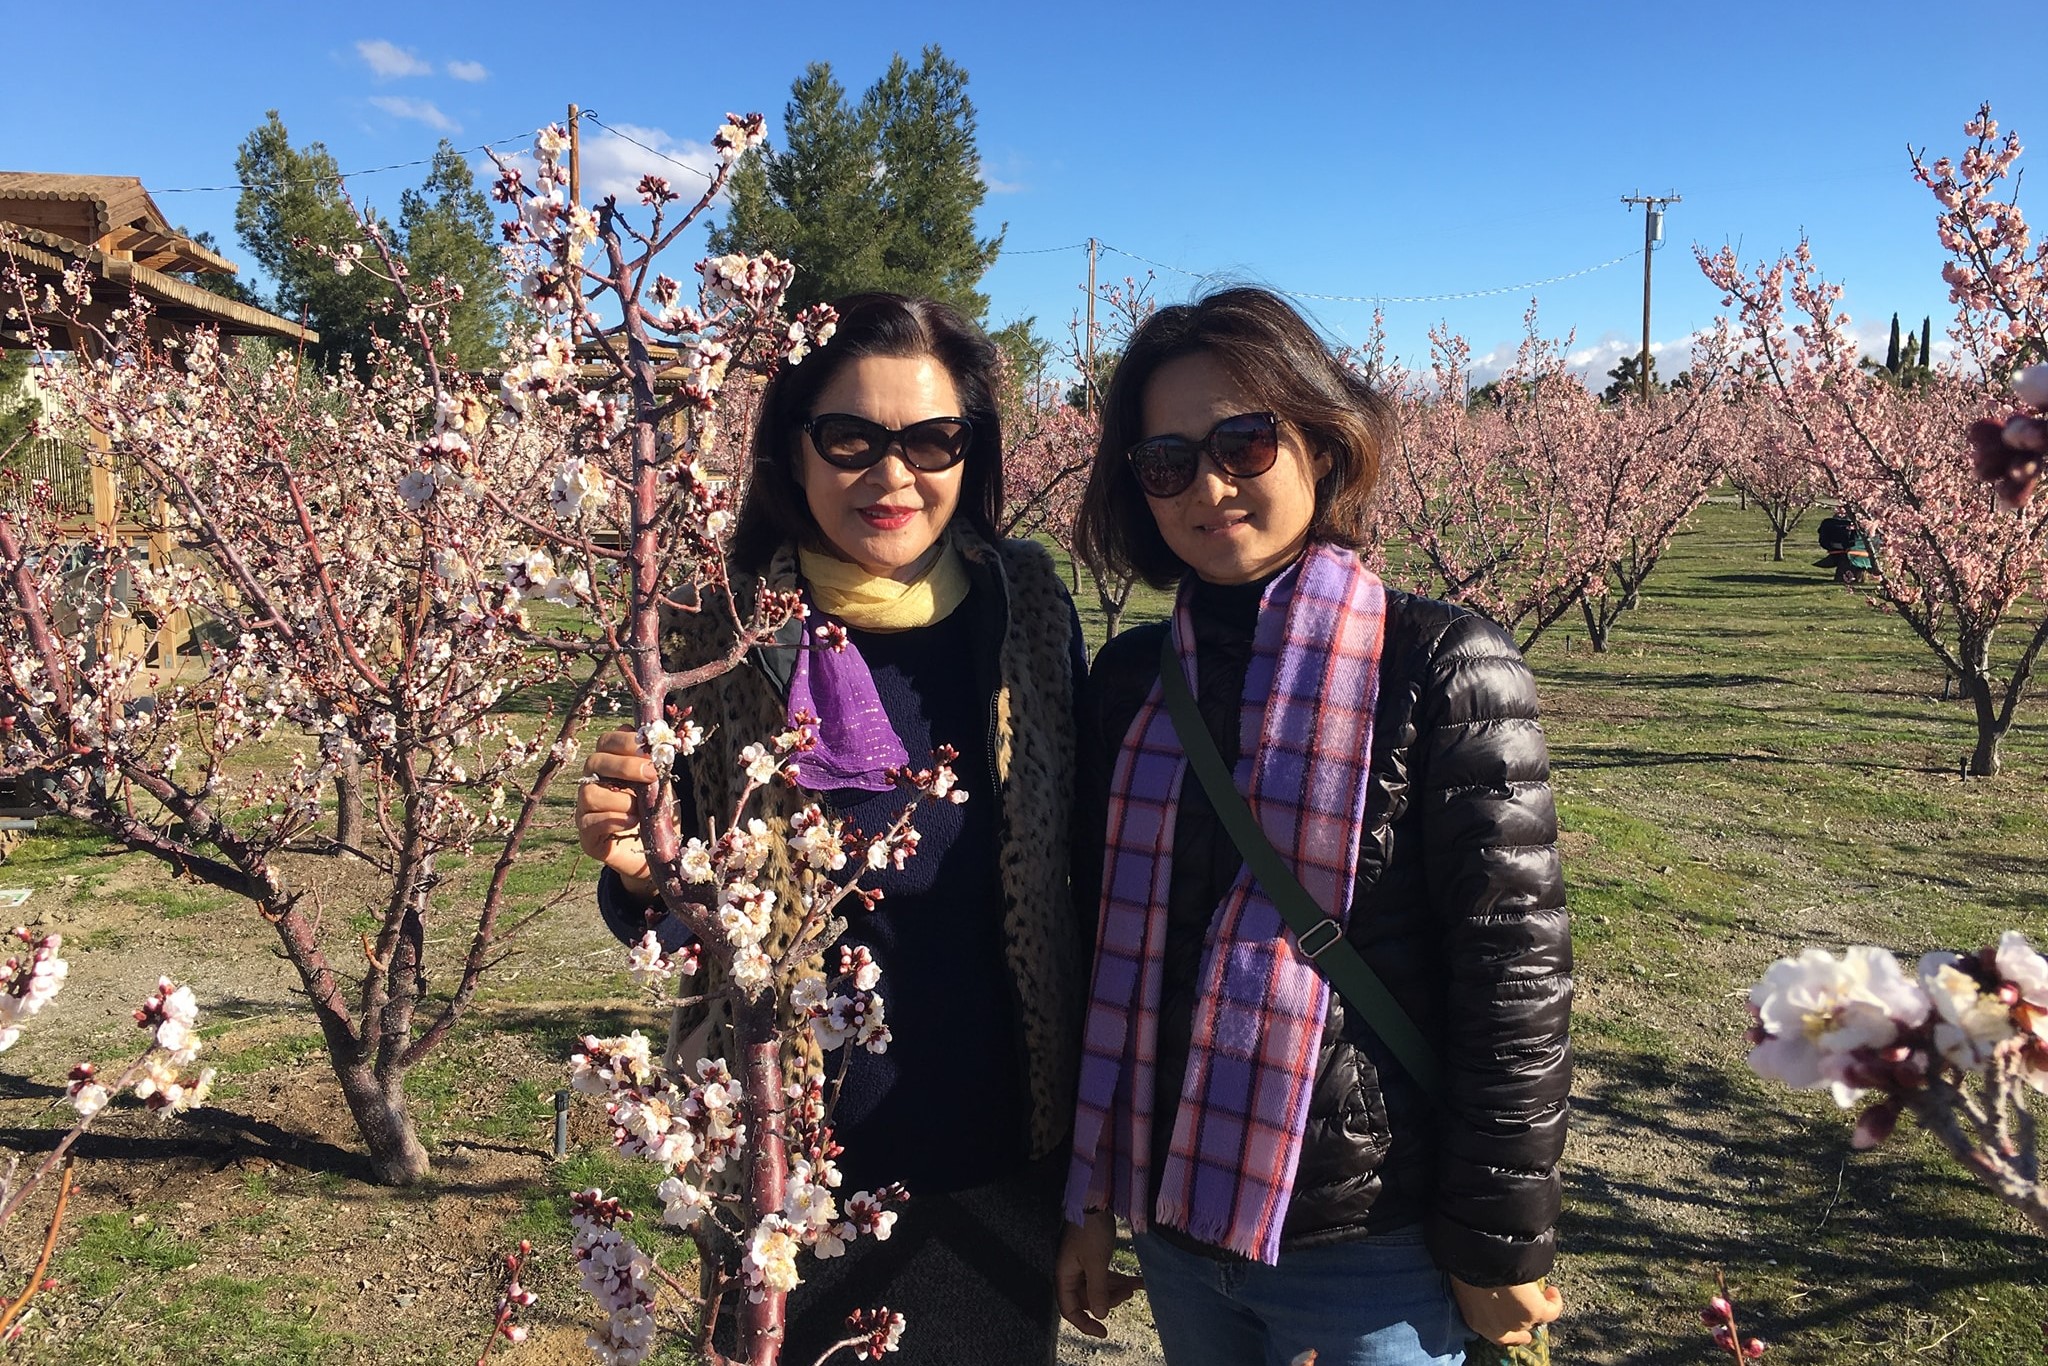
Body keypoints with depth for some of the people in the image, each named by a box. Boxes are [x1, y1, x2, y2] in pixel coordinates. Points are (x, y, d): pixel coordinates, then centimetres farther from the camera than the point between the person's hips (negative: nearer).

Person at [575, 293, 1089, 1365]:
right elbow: (679, 935, -1)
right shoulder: (720, 643, -12)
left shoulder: (1027, 611, -8)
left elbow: (1086, 857, 3)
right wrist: (642, 874, -23)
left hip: (1002, 1167, 2)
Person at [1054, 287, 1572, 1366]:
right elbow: (1108, 948, 7)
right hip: (1169, 1220, 5)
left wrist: (1500, 1244, -8)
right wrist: (1087, 1196, 10)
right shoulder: (1130, 678, 1)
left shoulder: (1441, 666, -12)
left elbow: (1513, 973, -11)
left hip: (1371, 1248, -4)